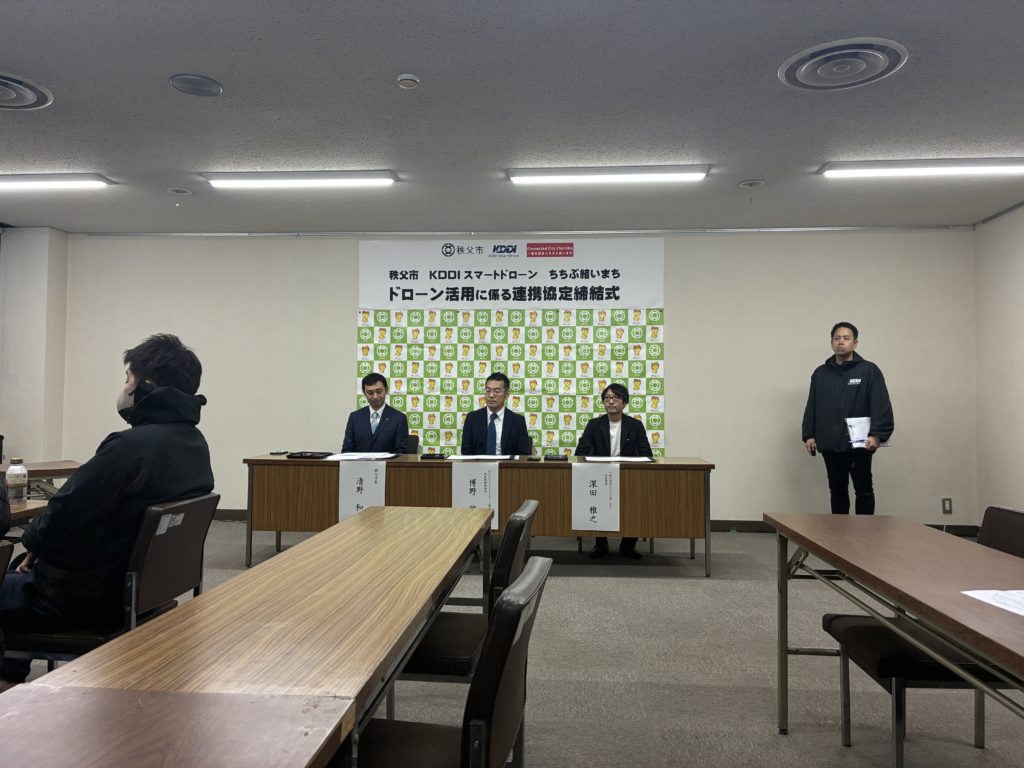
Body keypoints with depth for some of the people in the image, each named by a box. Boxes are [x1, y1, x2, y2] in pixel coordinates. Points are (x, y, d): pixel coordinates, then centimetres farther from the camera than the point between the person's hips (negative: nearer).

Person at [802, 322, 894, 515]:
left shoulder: (869, 371, -2)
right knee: (837, 491, 12)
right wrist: (809, 435, 3)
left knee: (863, 490, 5)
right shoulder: (820, 373, 10)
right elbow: (811, 408, 11)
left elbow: (881, 406, -9)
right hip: (830, 445, 4)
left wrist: (876, 434, -19)